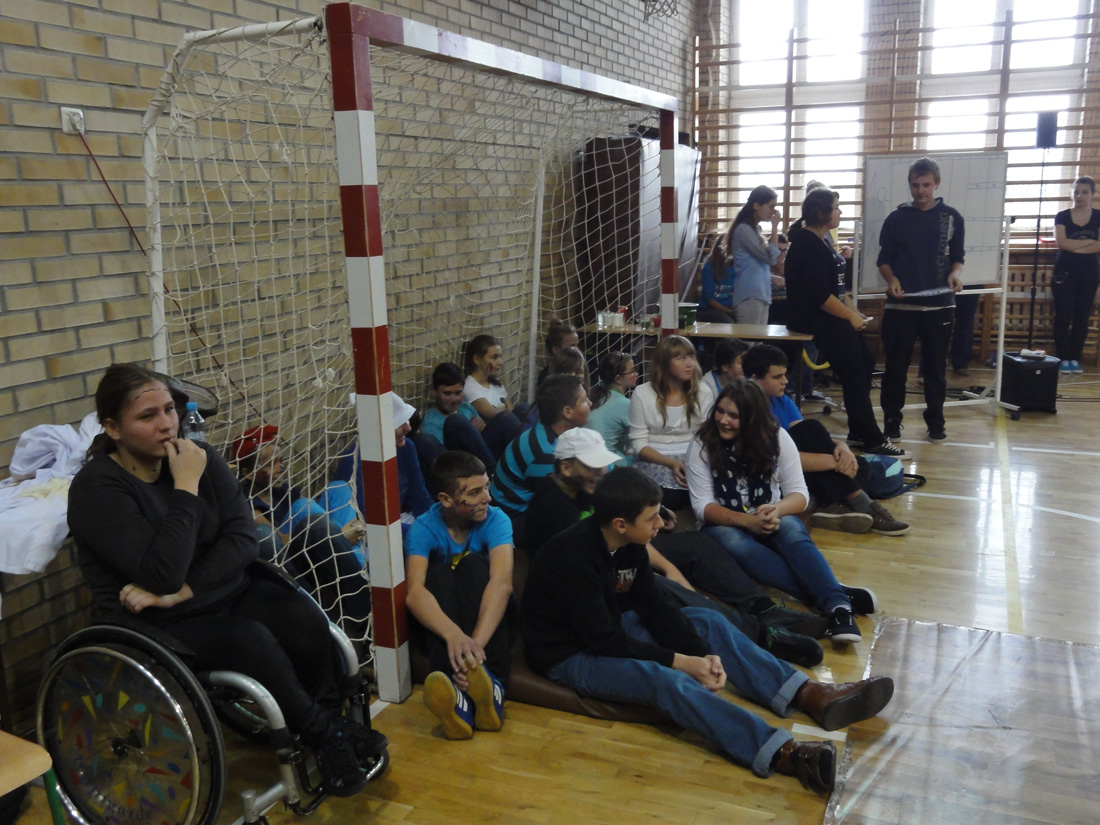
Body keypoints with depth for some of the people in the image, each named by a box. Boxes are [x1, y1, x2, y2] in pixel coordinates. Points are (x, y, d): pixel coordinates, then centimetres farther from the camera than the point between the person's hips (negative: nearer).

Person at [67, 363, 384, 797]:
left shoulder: (198, 455, 0)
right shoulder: (96, 488, -15)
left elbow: (243, 538, -8)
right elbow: (162, 574, -27)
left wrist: (182, 592, -21)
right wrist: (186, 487, -24)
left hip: (226, 590, 5)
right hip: (158, 627, -5)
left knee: (304, 618, -22)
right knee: (249, 640, -31)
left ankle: (332, 717, 2)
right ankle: (320, 733, -8)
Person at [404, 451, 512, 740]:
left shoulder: (495, 520, -16)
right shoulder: (424, 529, -15)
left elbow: (502, 583, -33)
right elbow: (414, 591, -32)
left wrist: (477, 641, -49)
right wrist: (453, 634, -52)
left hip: (487, 615, 0)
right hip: (443, 616, 0)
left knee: (473, 564, -28)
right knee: (438, 571, -31)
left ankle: (490, 680, -44)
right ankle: (458, 697, -51)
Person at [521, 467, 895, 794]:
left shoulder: (628, 544, -5)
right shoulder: (573, 558, -29)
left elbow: (655, 610, 0)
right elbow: (604, 640, -28)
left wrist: (704, 653, -14)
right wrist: (681, 661, -23)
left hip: (613, 628, 9)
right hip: (570, 655, -9)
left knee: (708, 622, -1)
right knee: (664, 678, -34)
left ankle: (810, 695, -10)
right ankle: (782, 753, -44)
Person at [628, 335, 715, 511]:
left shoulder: (703, 392, 4)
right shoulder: (642, 394, -2)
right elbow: (639, 442, -2)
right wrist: (671, 463, -16)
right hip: (654, 460, -2)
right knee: (671, 497, -30)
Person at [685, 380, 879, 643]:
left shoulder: (776, 437, -5)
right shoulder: (702, 444, -9)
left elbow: (799, 494, -6)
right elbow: (702, 505, -13)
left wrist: (776, 510, -30)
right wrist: (747, 520, -29)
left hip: (771, 523, 2)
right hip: (727, 525, -1)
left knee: (790, 528, -33)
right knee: (731, 541, -36)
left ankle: (837, 605, -48)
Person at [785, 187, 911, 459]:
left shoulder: (821, 242, 15)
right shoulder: (807, 246, -16)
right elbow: (819, 295, -23)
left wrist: (855, 312, 10)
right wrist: (850, 316, -14)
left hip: (829, 317, 11)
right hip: (815, 319, -11)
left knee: (866, 363, 11)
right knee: (854, 373, -11)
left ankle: (859, 431, 18)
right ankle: (872, 440, -6)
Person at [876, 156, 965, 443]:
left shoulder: (952, 217, 6)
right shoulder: (896, 218, 5)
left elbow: (957, 256, 10)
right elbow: (884, 258, 7)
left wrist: (955, 274, -11)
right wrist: (891, 279, -13)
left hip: (939, 304, 1)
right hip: (900, 304, 0)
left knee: (936, 366, 7)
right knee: (896, 365, 2)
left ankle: (935, 422, 18)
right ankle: (892, 421, 13)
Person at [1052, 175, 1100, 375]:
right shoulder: (1062, 217, 4)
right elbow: (1061, 242, -11)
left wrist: (1073, 246, -13)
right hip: (1065, 273, -1)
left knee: (1082, 318, 3)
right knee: (1063, 316, -5)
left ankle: (1075, 358, 10)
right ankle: (1063, 358, -2)